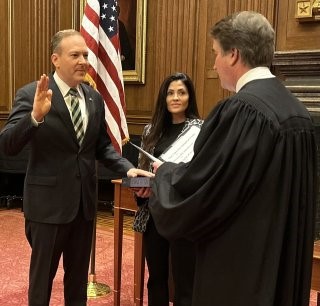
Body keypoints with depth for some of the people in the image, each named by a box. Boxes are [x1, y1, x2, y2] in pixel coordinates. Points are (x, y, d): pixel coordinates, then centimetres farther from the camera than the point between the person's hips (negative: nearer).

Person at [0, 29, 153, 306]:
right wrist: (36, 115, -37)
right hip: (48, 200, -5)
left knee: (79, 274, 21)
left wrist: (128, 169, -7)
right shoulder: (31, 94, -12)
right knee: (42, 275, 13)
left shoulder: (95, 98, 5)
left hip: (84, 199, 5)